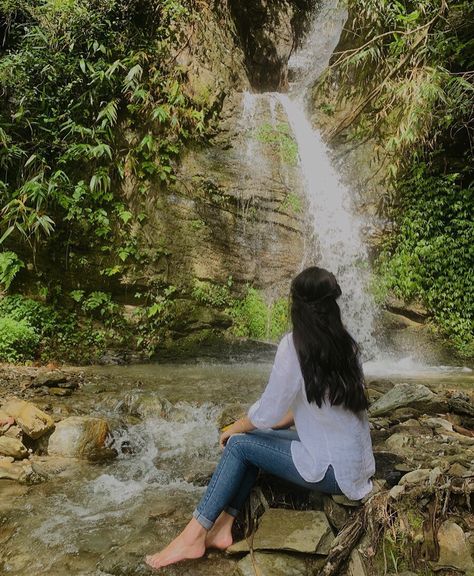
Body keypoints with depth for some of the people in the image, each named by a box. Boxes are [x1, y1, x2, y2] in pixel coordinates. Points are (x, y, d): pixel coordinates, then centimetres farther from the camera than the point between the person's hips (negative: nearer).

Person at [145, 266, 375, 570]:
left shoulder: (295, 346, -19)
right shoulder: (345, 343, 3)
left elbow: (268, 412, -14)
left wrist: (235, 428, 5)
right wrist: (273, 426, 18)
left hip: (333, 470, -8)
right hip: (351, 460, 8)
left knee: (239, 445, -1)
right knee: (255, 437, 11)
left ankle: (192, 537, 8)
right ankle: (222, 527, 14)